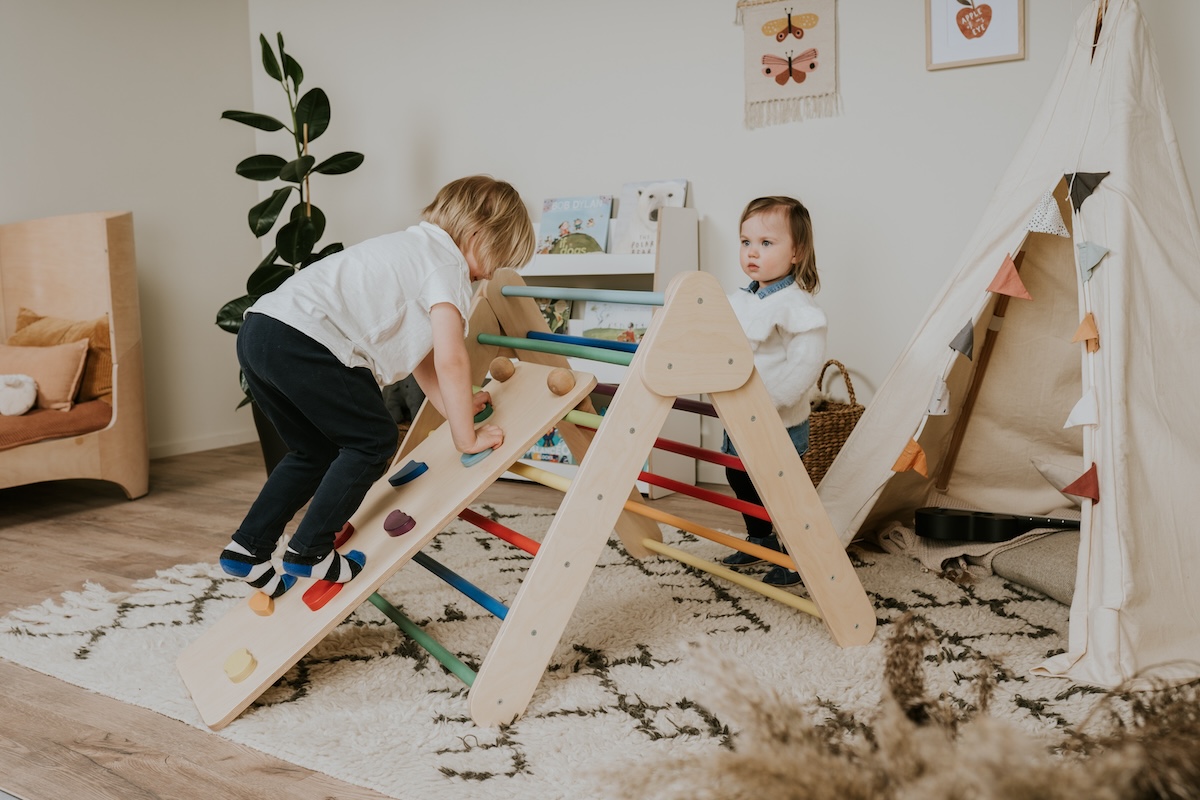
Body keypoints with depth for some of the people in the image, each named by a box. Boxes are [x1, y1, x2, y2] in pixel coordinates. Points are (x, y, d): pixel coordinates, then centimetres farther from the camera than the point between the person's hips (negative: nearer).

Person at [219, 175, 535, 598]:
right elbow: (450, 359, -12)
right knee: (374, 440, 4)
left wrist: (454, 406, 26)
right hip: (304, 340, -10)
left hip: (260, 333, 10)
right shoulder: (447, 261, -2)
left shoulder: (415, 248, 28)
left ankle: (248, 548, 23)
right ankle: (309, 552, 7)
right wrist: (467, 438, -4)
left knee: (317, 452, 22)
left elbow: (419, 350, 31)